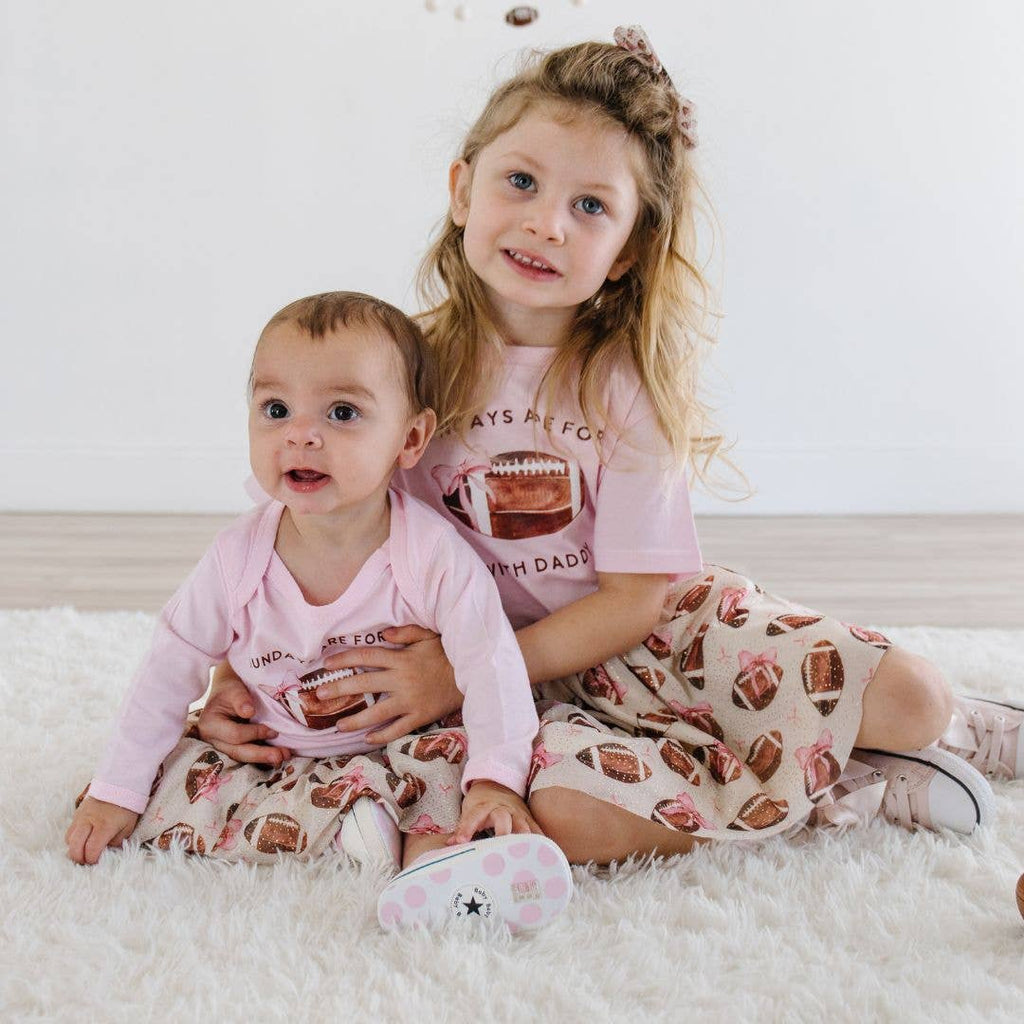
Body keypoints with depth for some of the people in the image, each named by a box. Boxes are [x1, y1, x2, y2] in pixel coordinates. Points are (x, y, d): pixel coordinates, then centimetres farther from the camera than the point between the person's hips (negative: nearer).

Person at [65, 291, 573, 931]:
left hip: (394, 750, -3)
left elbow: (490, 665, -20)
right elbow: (172, 672, -4)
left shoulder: (435, 555, -21)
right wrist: (116, 793, -3)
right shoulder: (238, 557, -13)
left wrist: (495, 780, -34)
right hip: (266, 753, 4)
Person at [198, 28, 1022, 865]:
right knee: (563, 805, -34)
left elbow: (636, 602, -11)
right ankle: (852, 787, -12)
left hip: (667, 630, 0)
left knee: (908, 695, -20)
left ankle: (946, 726, 20)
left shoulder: (624, 381, -10)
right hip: (540, 693, 0)